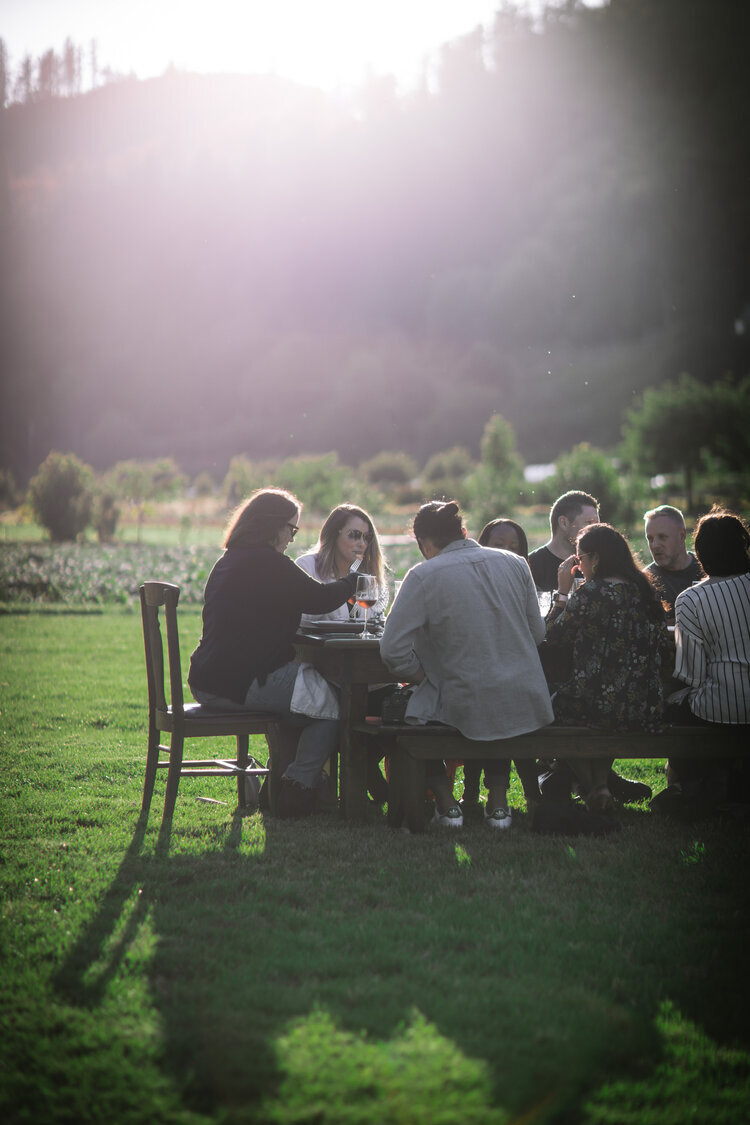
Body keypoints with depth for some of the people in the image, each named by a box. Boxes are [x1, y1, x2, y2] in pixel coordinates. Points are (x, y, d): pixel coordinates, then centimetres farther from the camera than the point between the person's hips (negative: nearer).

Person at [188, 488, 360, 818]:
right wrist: (353, 581, 9)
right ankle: (296, 794, -2)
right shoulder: (266, 562, -13)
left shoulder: (228, 561, 18)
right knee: (332, 704, -2)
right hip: (240, 684, -10)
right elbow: (318, 599, -11)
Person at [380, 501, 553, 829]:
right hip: (527, 708, 4)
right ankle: (498, 804, 31)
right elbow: (537, 632, 12)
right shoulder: (514, 563, 4)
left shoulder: (424, 576, -9)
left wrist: (427, 679, 3)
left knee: (406, 707, 26)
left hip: (466, 710, -4)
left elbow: (393, 649, -15)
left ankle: (446, 804, 22)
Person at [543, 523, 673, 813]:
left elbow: (554, 637, -4)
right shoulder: (647, 591, 7)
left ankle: (593, 789, 17)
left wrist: (563, 591, 4)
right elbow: (665, 651, 13)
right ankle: (602, 781, 26)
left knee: (554, 704, 25)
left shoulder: (592, 593, -14)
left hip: (597, 707, -6)